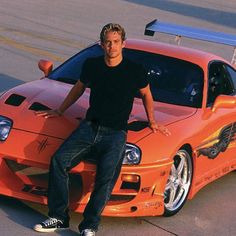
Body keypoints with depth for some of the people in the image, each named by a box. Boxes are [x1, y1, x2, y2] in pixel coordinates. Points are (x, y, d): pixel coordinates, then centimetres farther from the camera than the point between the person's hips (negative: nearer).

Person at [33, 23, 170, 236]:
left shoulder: (135, 71, -2)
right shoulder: (92, 65, 7)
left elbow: (146, 94, 18)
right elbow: (79, 88, 26)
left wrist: (152, 122, 18)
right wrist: (60, 111, 32)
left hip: (115, 132, -3)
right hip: (89, 127, 3)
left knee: (106, 176, -26)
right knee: (59, 160, -19)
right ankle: (59, 218, -13)